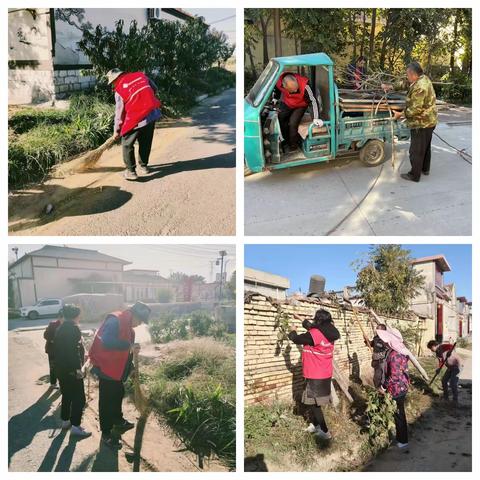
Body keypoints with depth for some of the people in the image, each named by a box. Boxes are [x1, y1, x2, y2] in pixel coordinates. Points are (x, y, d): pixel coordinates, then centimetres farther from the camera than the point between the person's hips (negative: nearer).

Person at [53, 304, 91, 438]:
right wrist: (78, 368, -19)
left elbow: (56, 348, 17)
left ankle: (65, 421, 30)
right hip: (71, 369, -9)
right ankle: (75, 426, 2)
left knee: (67, 395, 20)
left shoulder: (60, 329, 11)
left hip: (60, 368, 9)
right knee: (79, 398, -1)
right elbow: (74, 350, -23)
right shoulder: (73, 328, -17)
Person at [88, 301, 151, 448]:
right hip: (106, 367, -10)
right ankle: (106, 433, 11)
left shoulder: (128, 326, 8)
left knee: (118, 394, 24)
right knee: (106, 399, 0)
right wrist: (129, 346, -34)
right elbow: (107, 341, -37)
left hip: (116, 368, 10)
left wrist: (130, 368, 15)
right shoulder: (115, 320, -22)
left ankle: (118, 421, 43)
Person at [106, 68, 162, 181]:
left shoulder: (119, 89, -4)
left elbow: (119, 112, 0)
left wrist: (116, 130, 9)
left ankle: (131, 171, 6)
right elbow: (154, 88, 19)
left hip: (137, 119, -5)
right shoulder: (140, 75, 7)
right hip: (153, 113, 5)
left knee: (127, 144, 9)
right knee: (146, 142, 20)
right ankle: (143, 166, 30)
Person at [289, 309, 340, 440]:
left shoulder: (314, 335, -25)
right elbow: (312, 328, 18)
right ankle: (316, 425, 34)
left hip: (315, 376, -8)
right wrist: (301, 319, 30)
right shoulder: (329, 333, 0)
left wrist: (293, 331, 11)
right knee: (316, 401, 22)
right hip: (325, 374, 8)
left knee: (313, 403, 3)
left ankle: (325, 432, 7)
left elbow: (296, 339, -11)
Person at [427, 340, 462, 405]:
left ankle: (455, 401, 0)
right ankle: (445, 397, 30)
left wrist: (449, 351, -57)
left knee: (453, 383, -13)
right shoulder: (437, 353, 8)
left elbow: (451, 346, -38)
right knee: (444, 380, 15)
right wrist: (439, 368, -11)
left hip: (456, 365, -10)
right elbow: (441, 361, 7)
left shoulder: (442, 346, -19)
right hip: (450, 367, 10)